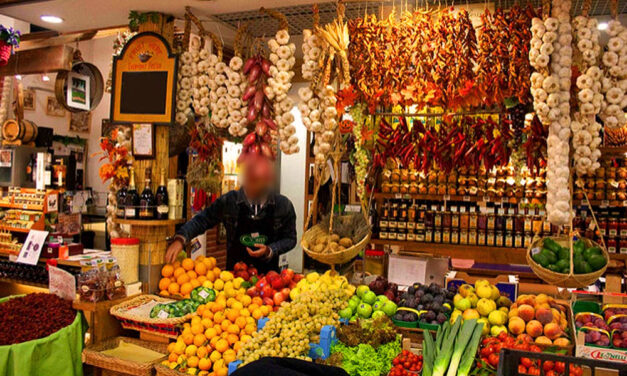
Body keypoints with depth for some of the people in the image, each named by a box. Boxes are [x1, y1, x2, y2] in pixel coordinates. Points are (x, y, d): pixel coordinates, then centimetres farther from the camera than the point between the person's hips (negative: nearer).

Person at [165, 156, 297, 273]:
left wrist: (269, 251, -11)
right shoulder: (229, 201, -5)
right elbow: (202, 220, 1)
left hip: (268, 274, 0)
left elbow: (290, 238, 4)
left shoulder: (283, 205, -5)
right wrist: (180, 239, -14)